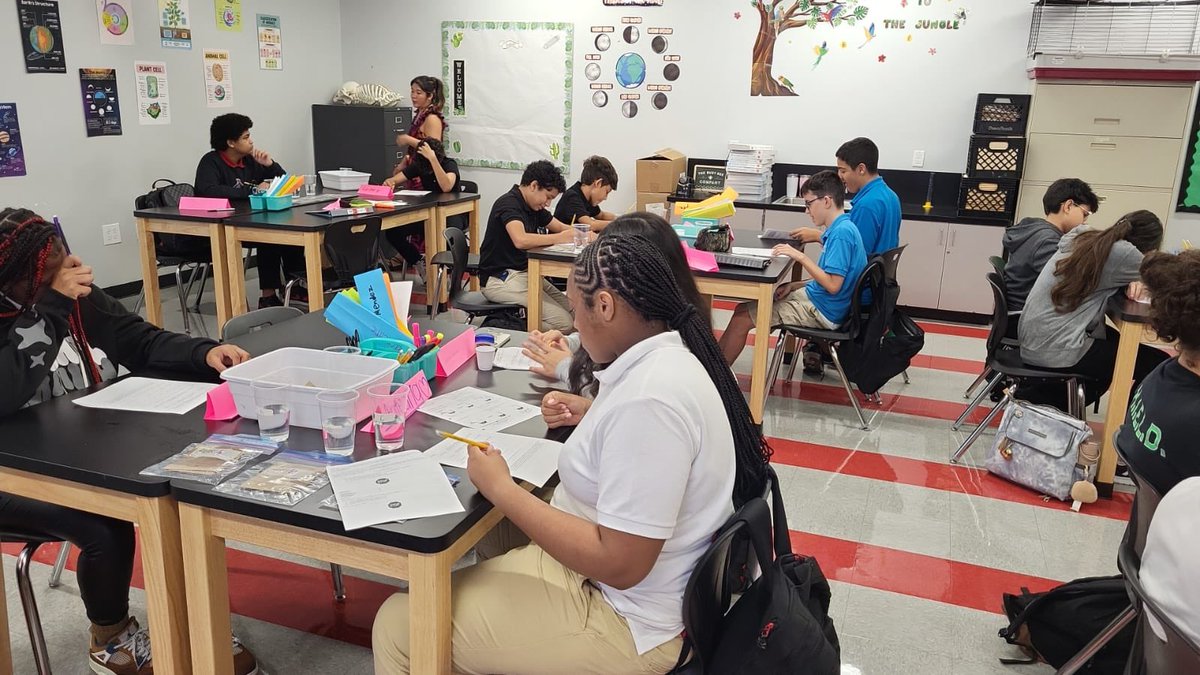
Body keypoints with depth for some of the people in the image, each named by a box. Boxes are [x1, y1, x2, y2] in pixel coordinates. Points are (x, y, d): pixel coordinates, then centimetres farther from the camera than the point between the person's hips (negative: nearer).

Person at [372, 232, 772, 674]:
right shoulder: (665, 357, 1)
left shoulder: (649, 398, -31)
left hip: (629, 622, -10)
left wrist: (501, 490, -21)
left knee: (398, 625, -5)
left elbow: (619, 565, -28)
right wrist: (587, 417, 14)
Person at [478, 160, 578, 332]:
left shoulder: (534, 207, 13)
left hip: (524, 272, 10)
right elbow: (520, 240, -33)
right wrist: (559, 238, -23)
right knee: (562, 322, -19)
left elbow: (563, 228, 16)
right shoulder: (509, 203, -16)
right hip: (499, 279, -10)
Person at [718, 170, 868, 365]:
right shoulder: (837, 229, 10)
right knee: (746, 305, 10)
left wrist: (801, 257, -21)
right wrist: (793, 286, 5)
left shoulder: (842, 232, -21)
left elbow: (833, 285, -26)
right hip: (816, 299, 10)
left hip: (823, 311, -10)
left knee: (743, 317, -8)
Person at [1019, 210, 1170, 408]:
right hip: (1054, 350, -9)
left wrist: (1132, 281, 1)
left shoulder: (1082, 237, 8)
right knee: (1156, 363, -2)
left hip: (1034, 340, 9)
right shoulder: (1120, 252, -15)